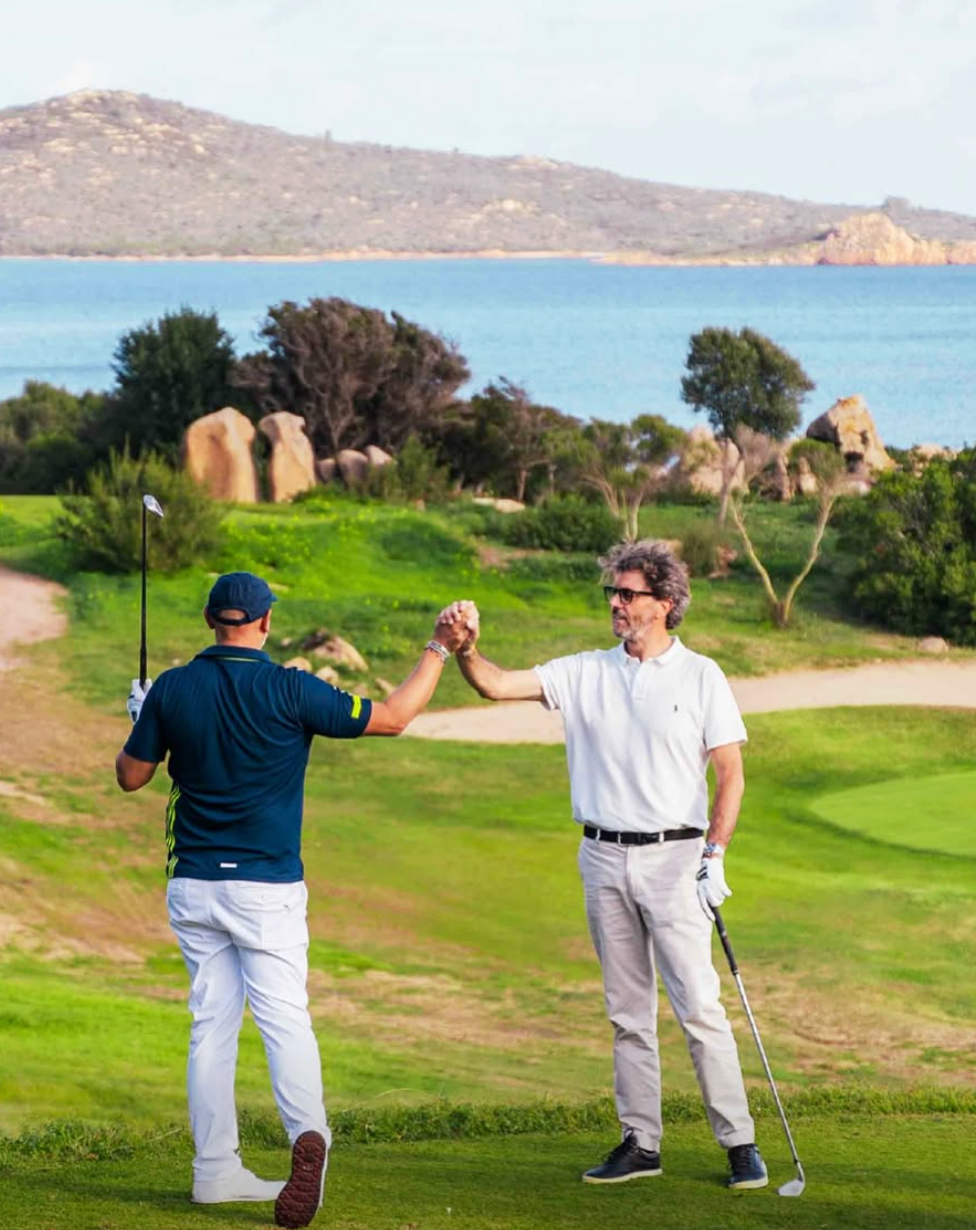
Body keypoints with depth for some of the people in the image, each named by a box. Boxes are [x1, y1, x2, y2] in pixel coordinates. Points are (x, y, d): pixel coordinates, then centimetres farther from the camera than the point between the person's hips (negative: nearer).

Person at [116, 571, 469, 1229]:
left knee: (212, 1022, 10)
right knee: (285, 1018, -6)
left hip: (192, 885, 3)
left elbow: (131, 775, 9)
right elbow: (392, 717, -6)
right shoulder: (289, 689, -10)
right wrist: (438, 650, 5)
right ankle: (309, 1134, -30)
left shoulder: (172, 689, -1)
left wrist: (140, 717, 27)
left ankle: (216, 1168, 11)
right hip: (267, 887, -3)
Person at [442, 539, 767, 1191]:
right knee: (627, 1012, 8)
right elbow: (497, 684, 2)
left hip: (673, 856, -4)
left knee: (699, 1005, -10)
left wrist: (714, 855, -9)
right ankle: (641, 1143, 13)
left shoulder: (700, 677, 0)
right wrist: (466, 647, -18)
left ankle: (740, 1142, -4)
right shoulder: (586, 673, 8)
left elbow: (730, 774, -1)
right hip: (604, 858, 4)